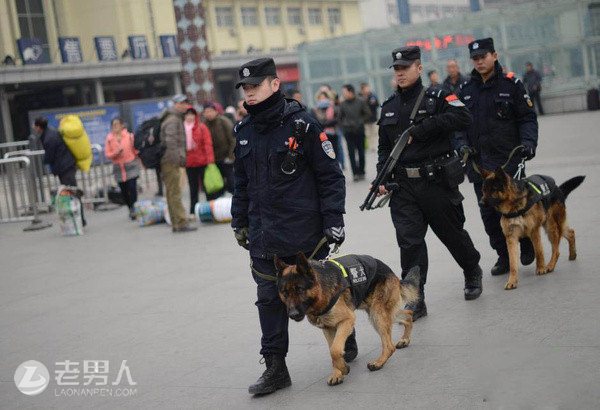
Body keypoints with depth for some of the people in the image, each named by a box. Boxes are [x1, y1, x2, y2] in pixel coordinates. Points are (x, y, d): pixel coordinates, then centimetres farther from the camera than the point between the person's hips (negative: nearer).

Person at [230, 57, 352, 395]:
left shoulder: (301, 123, -11)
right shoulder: (245, 131, 7)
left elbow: (330, 175, -10)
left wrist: (333, 221, -13)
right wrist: (240, 222, 16)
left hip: (304, 231, -5)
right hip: (263, 235, 5)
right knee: (269, 300, 5)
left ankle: (346, 340, 35)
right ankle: (275, 368, 13)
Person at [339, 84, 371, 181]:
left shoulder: (360, 102, -3)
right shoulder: (342, 104, 1)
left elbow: (368, 114, 4)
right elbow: (340, 117, 11)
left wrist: (361, 122, -2)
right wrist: (343, 126, 1)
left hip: (359, 130, -1)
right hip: (348, 132, 1)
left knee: (361, 152, 7)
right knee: (351, 152, -4)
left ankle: (361, 172, 18)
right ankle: (355, 173, -3)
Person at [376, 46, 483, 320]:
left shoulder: (436, 97, -4)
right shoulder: (389, 108, 12)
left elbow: (463, 118, -22)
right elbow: (384, 147, 17)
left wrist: (421, 129, -21)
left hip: (437, 182, -3)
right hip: (403, 187, 3)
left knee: (452, 233, 12)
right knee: (409, 240, -7)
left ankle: (473, 274, 40)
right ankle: (415, 300, -3)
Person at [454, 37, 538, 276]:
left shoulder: (511, 84, -1)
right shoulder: (466, 90, 11)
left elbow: (528, 118, -1)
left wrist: (528, 142, -16)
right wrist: (461, 144, -4)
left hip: (508, 160, -4)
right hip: (478, 162, 4)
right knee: (489, 213, 5)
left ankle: (527, 245, 25)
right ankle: (503, 256, 16)